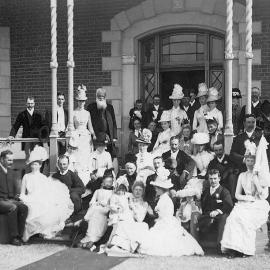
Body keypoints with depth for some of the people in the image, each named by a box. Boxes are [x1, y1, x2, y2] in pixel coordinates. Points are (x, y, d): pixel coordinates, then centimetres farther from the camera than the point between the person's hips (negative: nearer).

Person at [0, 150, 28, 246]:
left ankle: (19, 236, -20)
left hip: (11, 200, 5)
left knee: (24, 207, -24)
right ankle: (13, 237, -26)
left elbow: (17, 189, 20)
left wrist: (17, 196, -1)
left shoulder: (12, 173, 19)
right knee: (12, 208, -34)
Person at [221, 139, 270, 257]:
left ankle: (247, 249, -22)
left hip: (259, 207, -3)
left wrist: (255, 179, -12)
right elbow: (237, 195, 13)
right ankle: (233, 248, -29)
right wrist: (246, 197, -6)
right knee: (233, 217, -27)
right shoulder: (242, 176, 15)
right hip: (244, 205, 4)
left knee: (242, 218, -31)